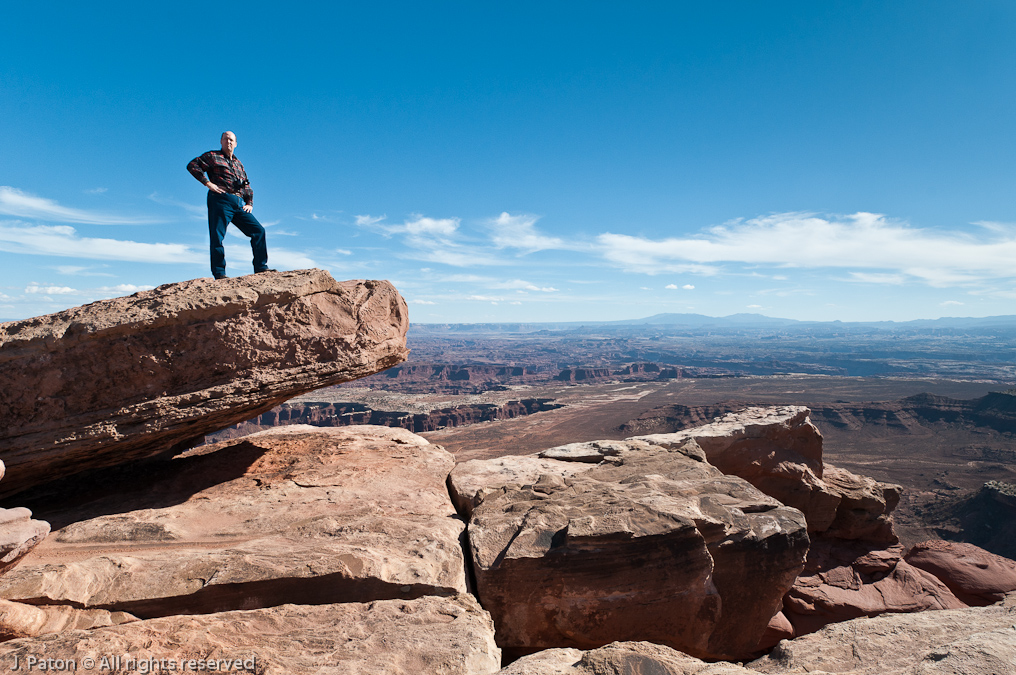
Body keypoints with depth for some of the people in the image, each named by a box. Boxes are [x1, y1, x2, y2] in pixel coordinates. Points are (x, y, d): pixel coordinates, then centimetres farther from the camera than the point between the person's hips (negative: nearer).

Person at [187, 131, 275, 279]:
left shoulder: (238, 163, 27)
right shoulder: (213, 156, 10)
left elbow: (247, 185, 27)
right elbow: (192, 165, 0)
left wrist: (250, 203, 12)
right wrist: (208, 183, -9)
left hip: (239, 204, 6)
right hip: (221, 200, -5)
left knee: (258, 230, -3)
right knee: (217, 236, -10)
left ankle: (261, 267, -2)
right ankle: (219, 274, -8)